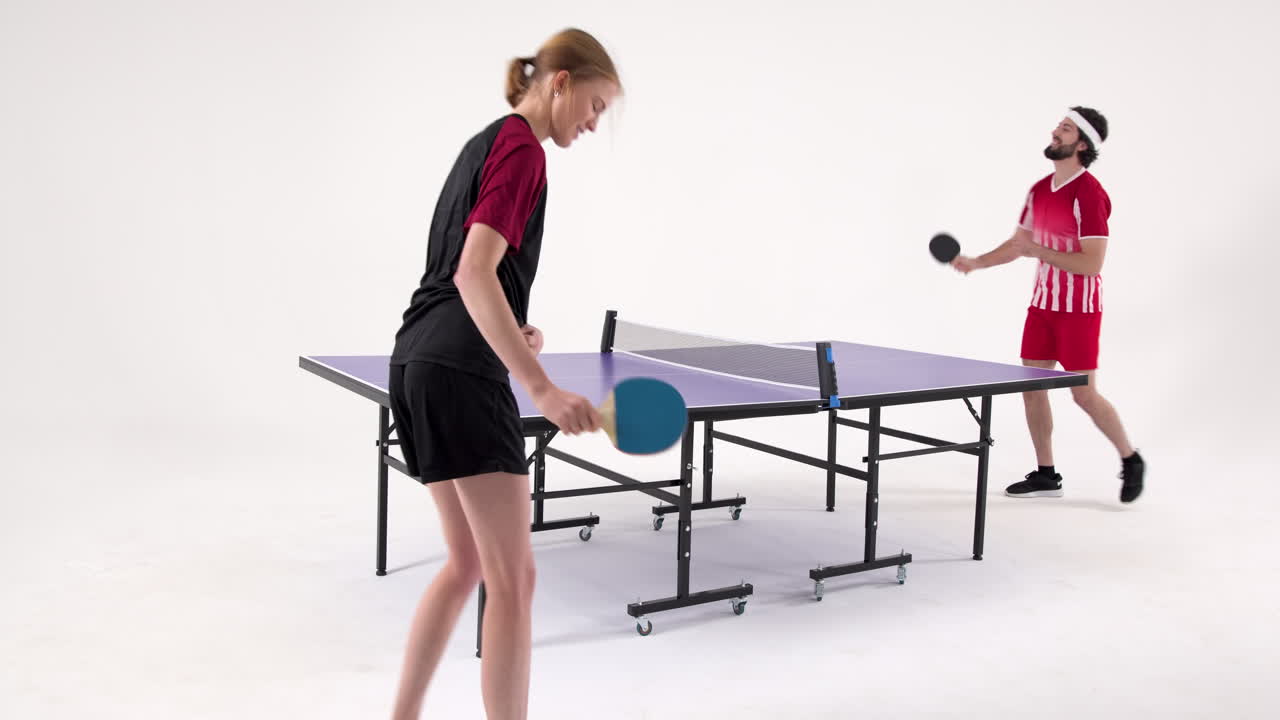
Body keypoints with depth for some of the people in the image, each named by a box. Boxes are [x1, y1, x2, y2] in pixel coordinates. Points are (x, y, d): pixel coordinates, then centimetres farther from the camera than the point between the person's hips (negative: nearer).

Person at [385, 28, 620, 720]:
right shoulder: (521, 149, -9)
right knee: (513, 578, -6)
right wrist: (543, 388, -28)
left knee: (469, 562, 18)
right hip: (461, 374, -10)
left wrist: (507, 331, 12)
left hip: (417, 365, 10)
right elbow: (474, 275, -22)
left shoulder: (484, 143, 21)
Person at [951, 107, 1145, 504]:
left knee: (1085, 395, -2)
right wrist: (975, 262, 6)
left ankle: (1131, 460, 22)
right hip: (1042, 304, 8)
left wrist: (1038, 250, -26)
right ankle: (1046, 475, 19)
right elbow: (1018, 243, 18)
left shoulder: (1089, 194, -18)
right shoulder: (1039, 190, 7)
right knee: (1031, 387, 7)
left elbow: (1092, 263, -23)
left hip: (1078, 310, -8)